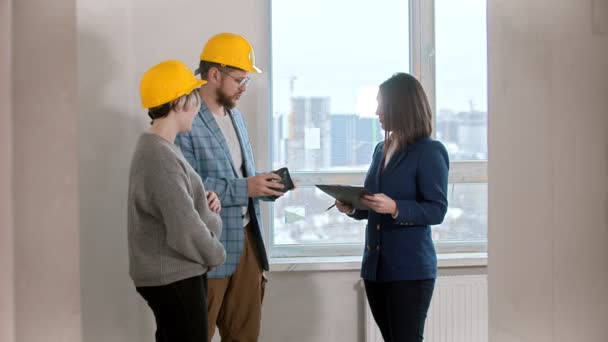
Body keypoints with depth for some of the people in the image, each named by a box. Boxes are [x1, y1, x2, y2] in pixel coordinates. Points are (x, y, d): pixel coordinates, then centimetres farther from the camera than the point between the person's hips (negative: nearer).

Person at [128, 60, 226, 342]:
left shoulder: (156, 148, 9)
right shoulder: (161, 159, -24)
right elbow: (186, 232, -27)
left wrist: (205, 200, 2)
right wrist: (216, 254, -9)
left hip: (171, 274, 10)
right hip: (173, 279, -10)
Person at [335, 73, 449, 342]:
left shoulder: (430, 151, -10)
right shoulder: (381, 149, 12)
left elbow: (437, 210, -15)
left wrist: (394, 208, -28)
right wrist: (353, 208, -1)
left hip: (410, 269, -7)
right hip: (375, 265, 8)